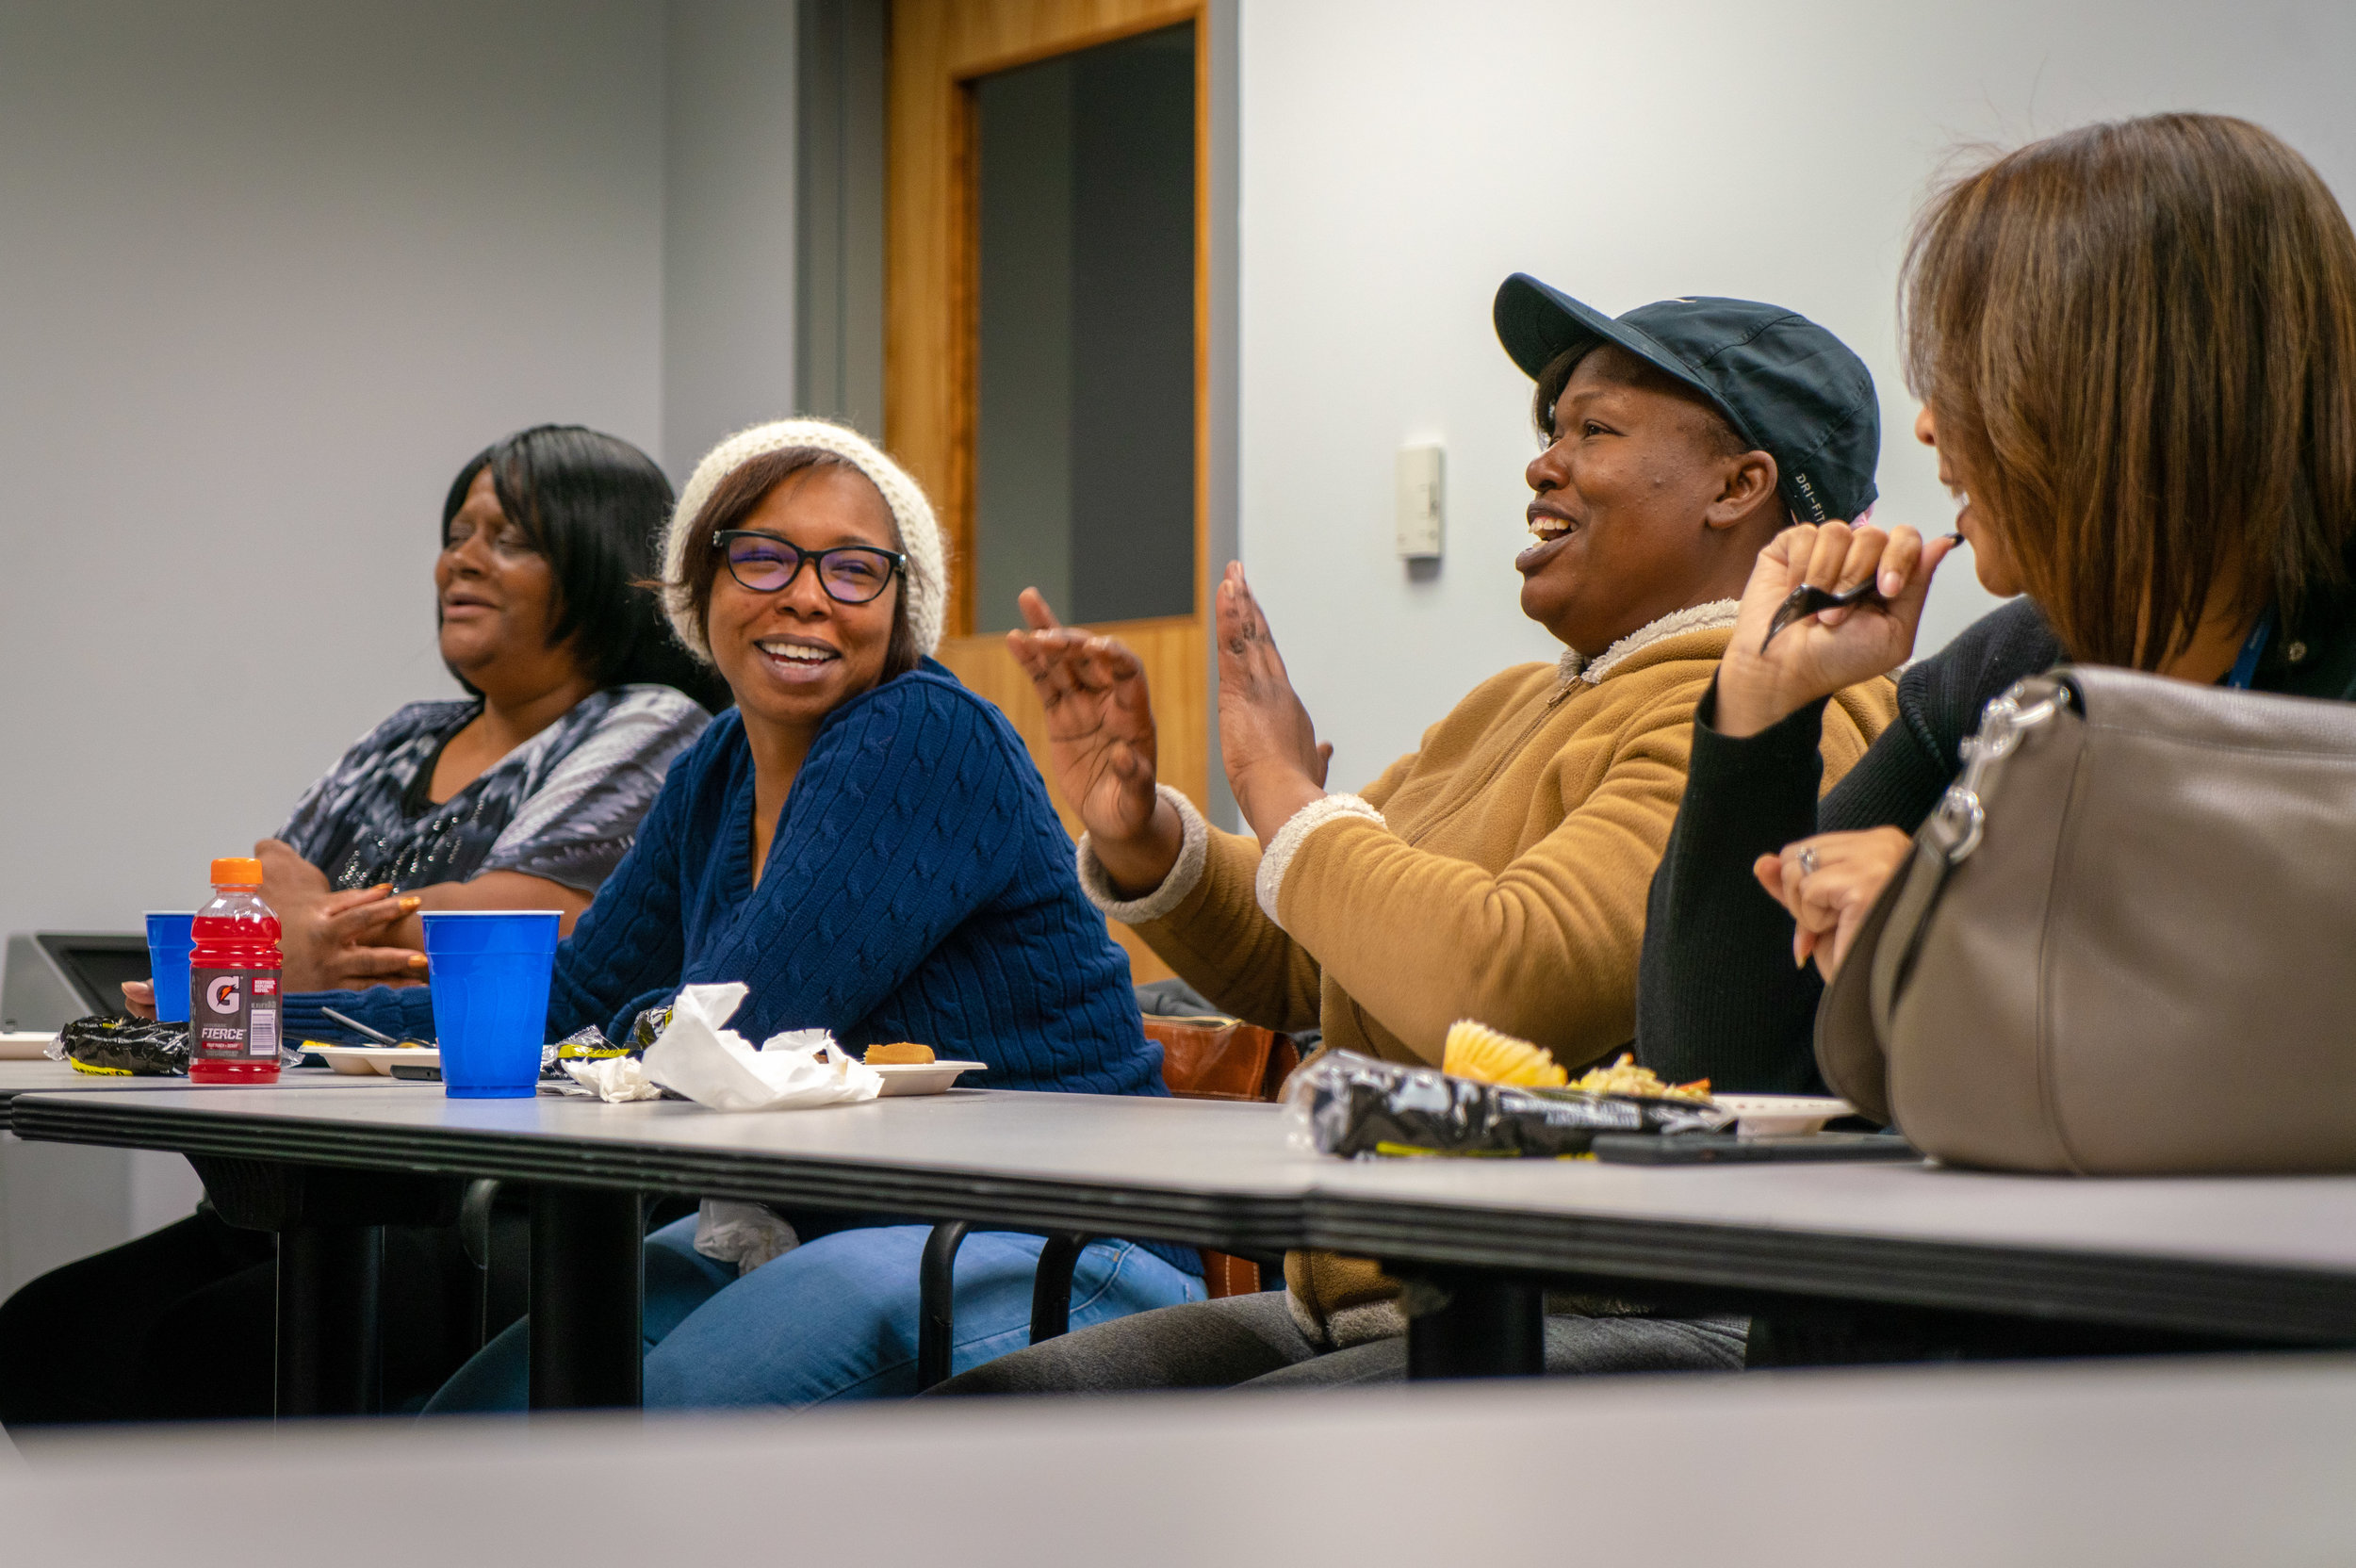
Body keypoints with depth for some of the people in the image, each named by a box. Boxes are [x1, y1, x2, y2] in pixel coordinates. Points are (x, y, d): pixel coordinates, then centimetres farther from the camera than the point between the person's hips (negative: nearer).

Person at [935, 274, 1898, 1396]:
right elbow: (1283, 962, 25)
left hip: (1609, 1328, -9)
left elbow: (1504, 985, -27)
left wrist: (1284, 791, -13)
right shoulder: (1519, 707, 21)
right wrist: (1137, 837, 5)